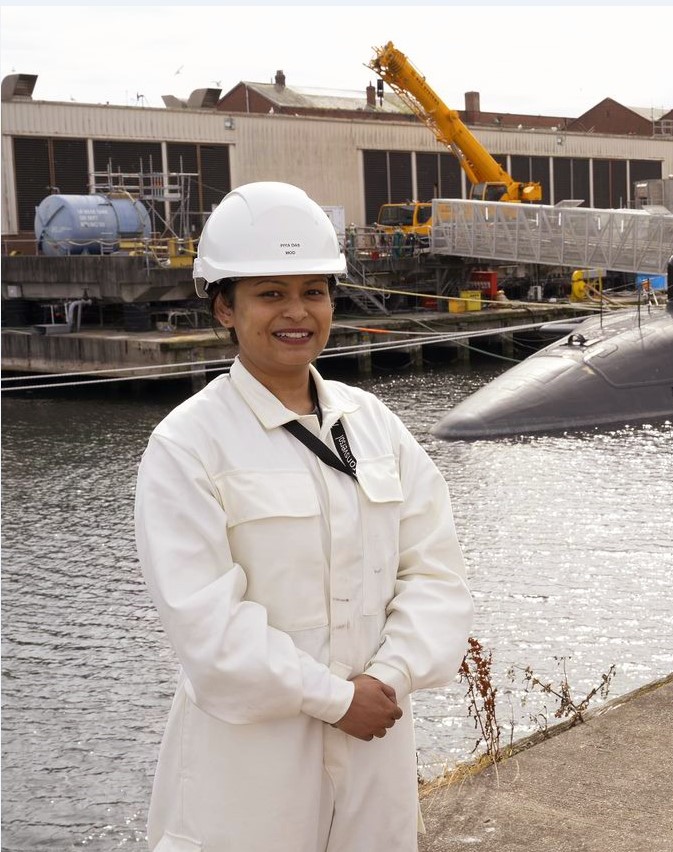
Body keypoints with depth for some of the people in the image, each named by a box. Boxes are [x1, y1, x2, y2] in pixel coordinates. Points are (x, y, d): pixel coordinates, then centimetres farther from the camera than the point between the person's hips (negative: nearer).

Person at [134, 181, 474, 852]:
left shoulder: (370, 420, 4)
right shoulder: (186, 444, -11)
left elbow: (434, 565, 1)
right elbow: (204, 621, -17)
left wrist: (388, 679, -13)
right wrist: (335, 698, -14)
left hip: (376, 734, 5)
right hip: (251, 754, -4)